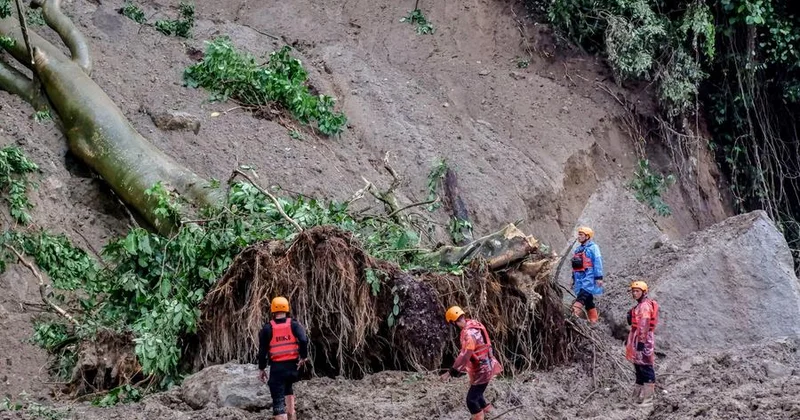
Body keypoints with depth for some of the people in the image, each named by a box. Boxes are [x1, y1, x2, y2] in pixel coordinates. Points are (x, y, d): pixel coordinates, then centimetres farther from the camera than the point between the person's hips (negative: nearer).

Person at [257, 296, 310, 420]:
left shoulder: (267, 328, 2)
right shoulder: (294, 324, 2)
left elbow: (262, 350, 2)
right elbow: (304, 340, -14)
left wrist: (261, 369, 11)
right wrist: (304, 356, -1)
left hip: (277, 367, -2)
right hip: (293, 365, 2)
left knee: (278, 399, -2)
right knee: (287, 387, 32)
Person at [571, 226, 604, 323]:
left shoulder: (593, 247, -3)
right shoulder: (578, 249, 21)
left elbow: (598, 262, -11)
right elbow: (575, 266, 24)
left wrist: (599, 277, -18)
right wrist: (574, 279, 23)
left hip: (589, 278, -8)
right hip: (580, 278, 8)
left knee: (581, 297, -25)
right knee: (588, 300, 9)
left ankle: (574, 314, -40)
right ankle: (594, 320, 12)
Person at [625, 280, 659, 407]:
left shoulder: (645, 306, -14)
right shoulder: (640, 305, 20)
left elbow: (644, 325, -21)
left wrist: (641, 341, -25)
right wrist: (630, 339, 27)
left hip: (643, 339, -11)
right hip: (636, 337, 11)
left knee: (645, 368, -9)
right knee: (638, 366, 15)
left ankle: (647, 398, -9)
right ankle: (637, 395, 22)